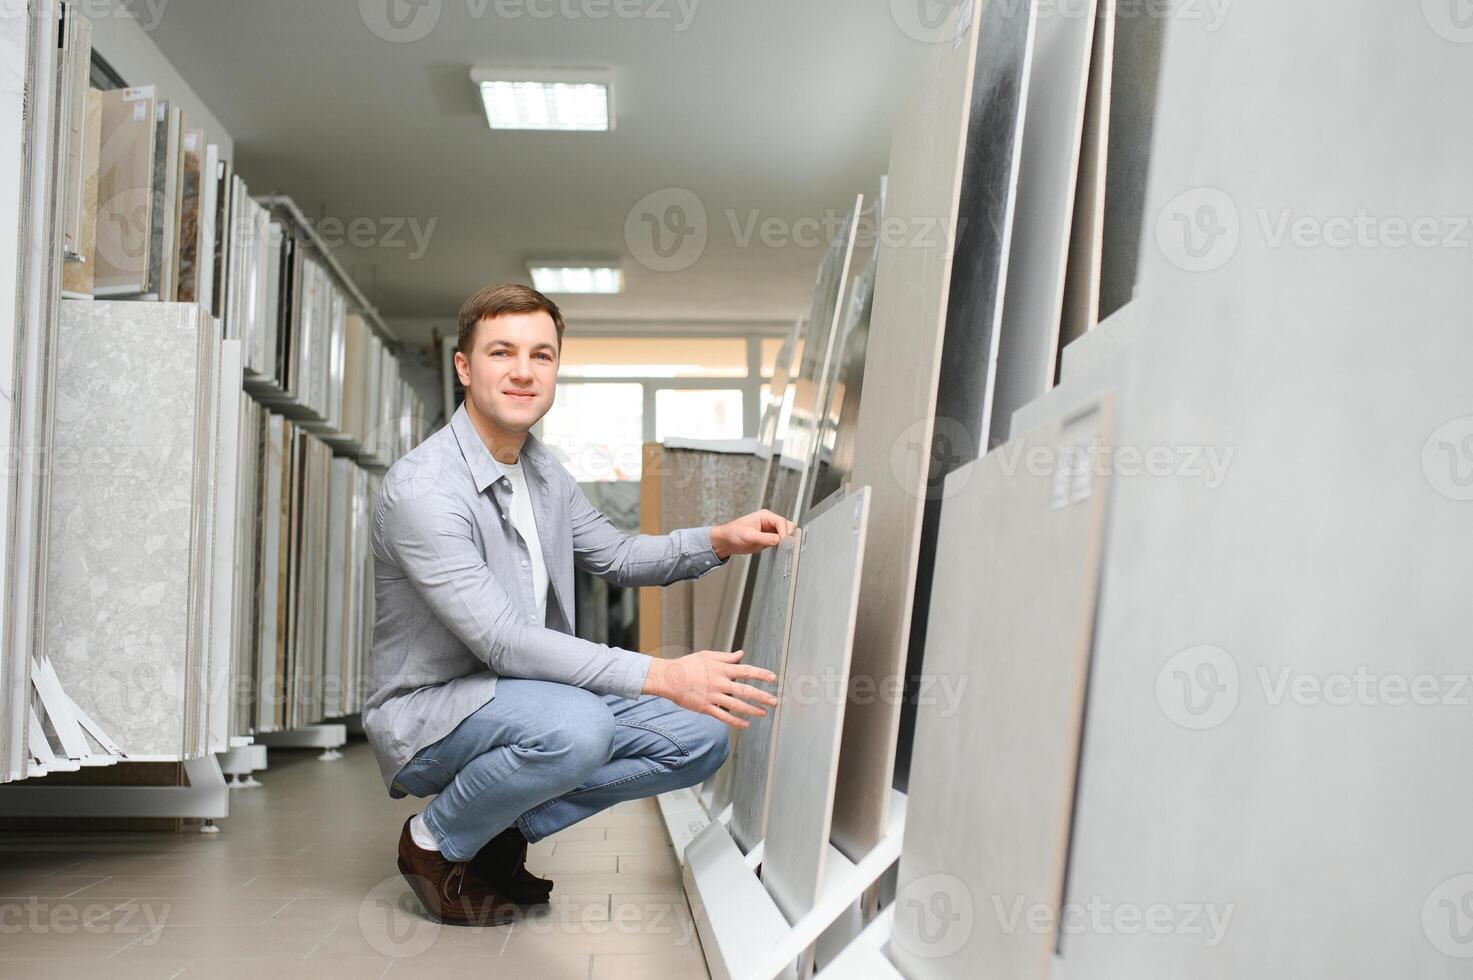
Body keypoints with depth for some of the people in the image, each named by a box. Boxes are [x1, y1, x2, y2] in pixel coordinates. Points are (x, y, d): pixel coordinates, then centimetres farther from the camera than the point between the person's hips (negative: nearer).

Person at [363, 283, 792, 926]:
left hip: (523, 696, 8)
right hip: (426, 713, -8)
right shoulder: (423, 488, -22)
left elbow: (617, 556, 18)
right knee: (574, 727, -37)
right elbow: (502, 639, -28)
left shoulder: (543, 472, 6)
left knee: (700, 734, -6)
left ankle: (512, 825, 6)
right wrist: (661, 676, -33)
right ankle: (435, 843, -7)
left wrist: (720, 541, -1)